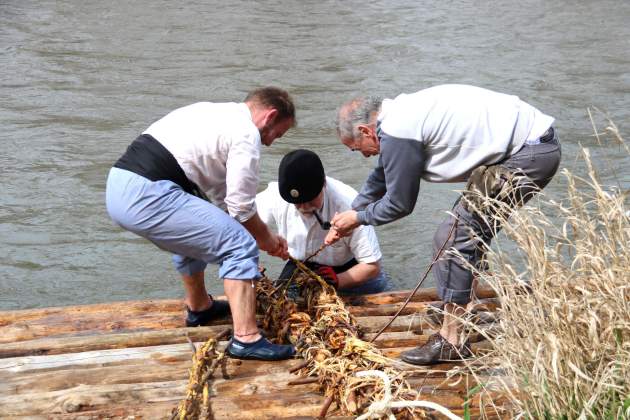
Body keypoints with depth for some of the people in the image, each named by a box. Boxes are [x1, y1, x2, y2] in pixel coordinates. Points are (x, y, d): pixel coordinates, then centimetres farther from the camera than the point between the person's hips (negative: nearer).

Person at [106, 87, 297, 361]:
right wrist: (271, 242, 17)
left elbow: (218, 195, 29)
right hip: (149, 197, -10)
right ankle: (246, 339, -9)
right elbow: (241, 208, -1)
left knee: (194, 233, 34)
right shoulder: (246, 133, -2)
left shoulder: (213, 113, 26)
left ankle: (199, 307, 49)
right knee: (240, 246, -6)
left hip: (118, 186, 10)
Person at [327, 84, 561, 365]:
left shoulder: (396, 134, -17)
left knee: (454, 237, -9)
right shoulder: (401, 113, 15)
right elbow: (380, 178, 30)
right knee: (473, 230, 21)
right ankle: (461, 313, 33)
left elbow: (400, 203, -6)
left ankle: (452, 340, -5)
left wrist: (358, 218, 11)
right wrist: (348, 218, 36)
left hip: (529, 155, -11)